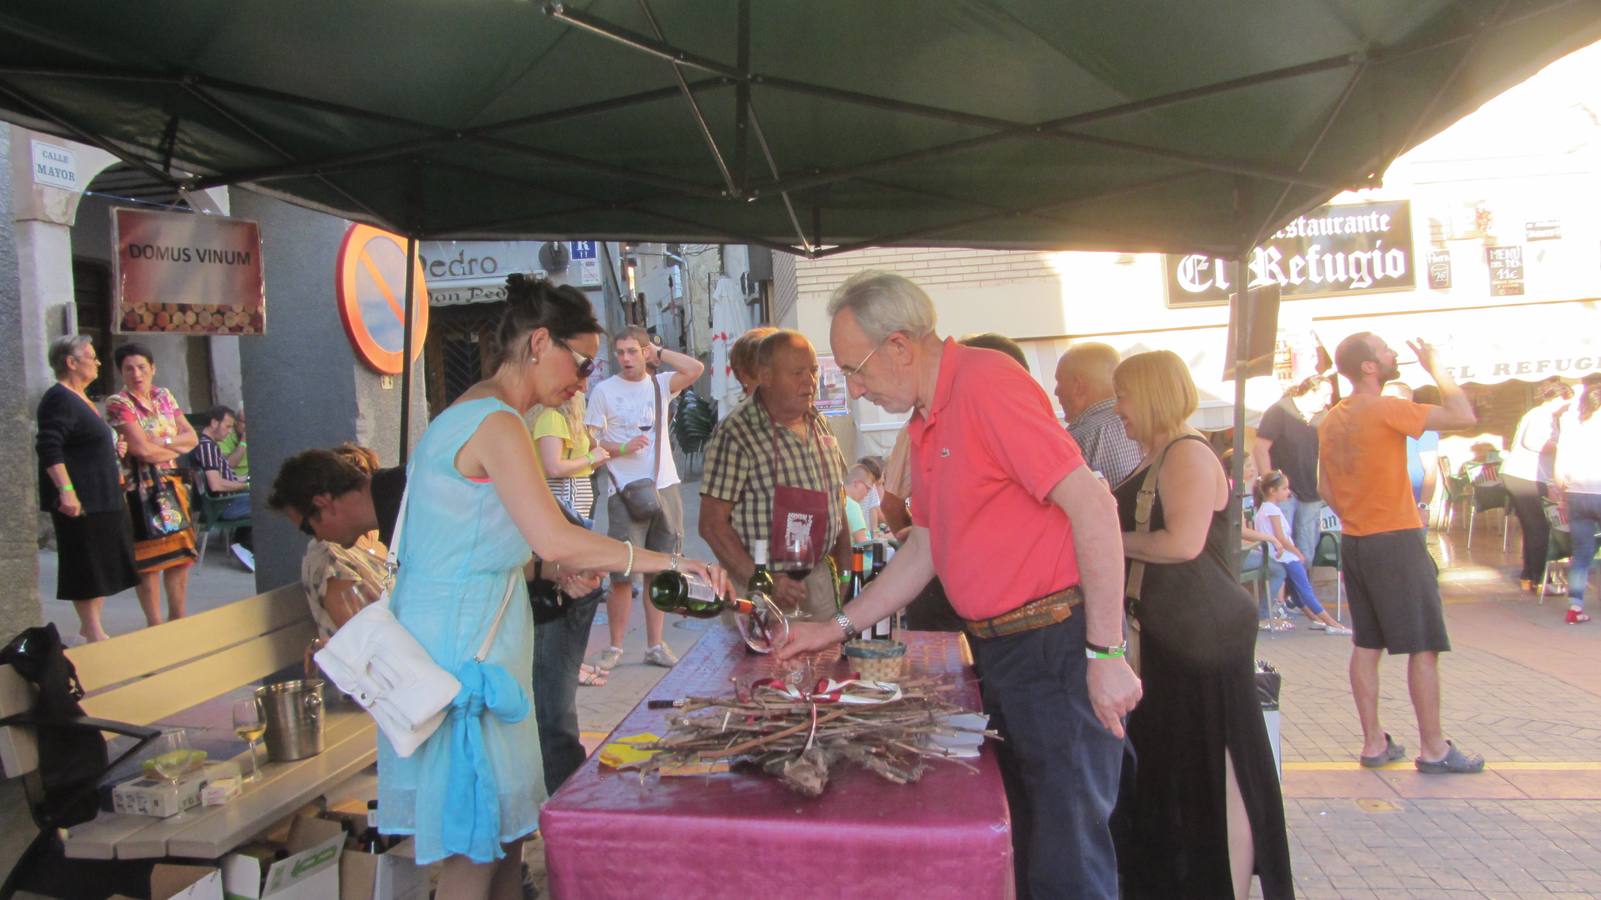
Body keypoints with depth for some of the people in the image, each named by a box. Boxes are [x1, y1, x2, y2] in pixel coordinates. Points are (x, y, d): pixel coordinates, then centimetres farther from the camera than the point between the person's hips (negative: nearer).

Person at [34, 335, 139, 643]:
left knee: (103, 565, 14)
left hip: (102, 497, 10)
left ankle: (91, 626, 23)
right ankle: (91, 630, 5)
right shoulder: (59, 399, -15)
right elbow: (48, 448, -24)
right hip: (79, 501, -10)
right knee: (86, 566, -3)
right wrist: (66, 490, -31)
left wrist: (113, 448, 14)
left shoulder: (81, 398, 17)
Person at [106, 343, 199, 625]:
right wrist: (177, 449, -1)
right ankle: (155, 625, 6)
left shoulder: (164, 396, 12)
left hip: (172, 485, 6)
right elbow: (142, 449, -16)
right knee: (149, 560, -2)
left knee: (181, 556, 8)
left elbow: (192, 437, 8)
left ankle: (178, 621, 19)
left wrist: (163, 441, -9)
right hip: (142, 487, -6)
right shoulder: (118, 403, -7)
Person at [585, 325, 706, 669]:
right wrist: (623, 448, -17)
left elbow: (696, 368, -8)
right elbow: (590, 442, -2)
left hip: (665, 488, 3)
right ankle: (614, 647, 9)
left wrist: (659, 353, 0)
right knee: (621, 573, -4)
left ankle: (655, 644, 17)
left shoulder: (660, 384, 8)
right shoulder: (604, 390, 1)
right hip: (625, 492, -3)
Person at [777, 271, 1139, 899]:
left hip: (1057, 641, -9)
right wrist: (839, 626, 16)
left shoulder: (985, 382, -16)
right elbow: (924, 549, 20)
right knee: (1019, 839, 18)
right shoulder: (925, 422, 13)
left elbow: (1092, 505, -21)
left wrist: (1106, 653, -21)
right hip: (998, 648, 9)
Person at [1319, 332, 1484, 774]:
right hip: (1396, 540, -8)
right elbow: (1462, 416, -17)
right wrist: (1434, 365, -5)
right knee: (1424, 646, 2)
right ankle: (1433, 748, 9)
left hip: (1353, 540, 8)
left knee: (1366, 644, 11)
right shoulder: (1386, 409, -15)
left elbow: (1325, 488, 13)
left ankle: (1374, 742, 16)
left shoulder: (1332, 419, 9)